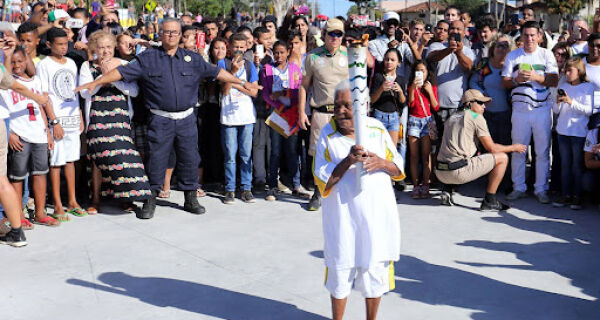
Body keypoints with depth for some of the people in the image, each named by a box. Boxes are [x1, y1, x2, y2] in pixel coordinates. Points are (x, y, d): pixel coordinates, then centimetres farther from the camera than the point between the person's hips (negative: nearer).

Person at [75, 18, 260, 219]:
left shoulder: (192, 58, 9)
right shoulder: (148, 58, 2)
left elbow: (216, 72, 14)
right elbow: (122, 72, -2)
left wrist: (241, 83, 15)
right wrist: (96, 83, -10)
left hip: (186, 119, 2)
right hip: (160, 120, -2)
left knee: (190, 159, 7)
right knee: (156, 159, 0)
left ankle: (190, 199, 21)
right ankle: (150, 201, 13)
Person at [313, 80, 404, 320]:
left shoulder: (377, 129, 3)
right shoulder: (327, 135, -4)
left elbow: (399, 168, 8)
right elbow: (322, 180, -10)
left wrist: (382, 163, -14)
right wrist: (348, 161, -23)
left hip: (377, 213, 2)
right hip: (342, 215, -2)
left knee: (375, 269, 13)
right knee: (340, 269, 8)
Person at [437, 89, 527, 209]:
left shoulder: (452, 118, 23)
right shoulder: (477, 117, 2)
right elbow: (492, 148, 3)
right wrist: (514, 147, 19)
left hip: (440, 174, 7)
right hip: (458, 173, -7)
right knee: (502, 157, 5)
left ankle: (447, 191, 17)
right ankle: (489, 201, 5)